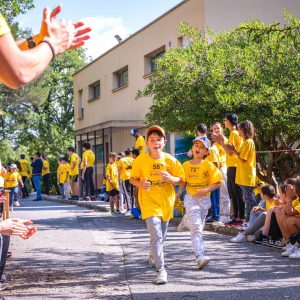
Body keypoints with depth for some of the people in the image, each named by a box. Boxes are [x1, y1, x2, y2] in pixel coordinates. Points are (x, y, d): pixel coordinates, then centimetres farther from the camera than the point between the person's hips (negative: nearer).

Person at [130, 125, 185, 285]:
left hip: (166, 202, 3)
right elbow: (133, 178, 1)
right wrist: (140, 184, -20)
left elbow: (180, 179, 1)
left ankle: (153, 256, 48)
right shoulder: (141, 160, -8)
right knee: (156, 236, -16)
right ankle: (161, 270, -13)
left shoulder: (170, 160, -5)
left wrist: (170, 178, -21)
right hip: (149, 203, -3)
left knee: (161, 236, 19)